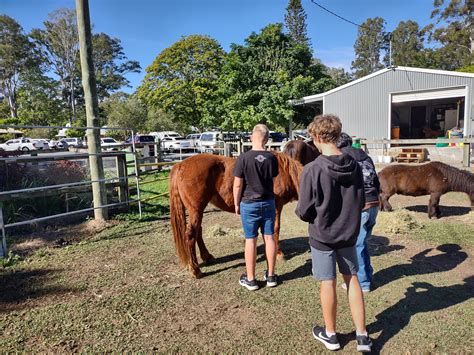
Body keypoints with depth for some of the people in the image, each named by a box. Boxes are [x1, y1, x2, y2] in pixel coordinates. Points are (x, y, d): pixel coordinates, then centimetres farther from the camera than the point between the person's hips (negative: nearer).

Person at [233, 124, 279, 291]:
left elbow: (237, 185, -12)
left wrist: (236, 204, 0)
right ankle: (270, 276, 24)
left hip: (249, 204, -3)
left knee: (250, 240, 5)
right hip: (268, 203, 3)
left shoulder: (243, 158, -15)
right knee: (269, 237, 11)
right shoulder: (272, 158, -5)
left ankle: (250, 279, 16)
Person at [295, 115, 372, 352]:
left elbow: (303, 212, -17)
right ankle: (362, 336, 28)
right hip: (348, 235, 4)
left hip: (322, 237, -4)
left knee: (327, 284, 10)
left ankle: (330, 335, 30)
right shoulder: (354, 167, -6)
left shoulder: (312, 170, -22)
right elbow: (361, 203, 4)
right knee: (352, 279, 18)